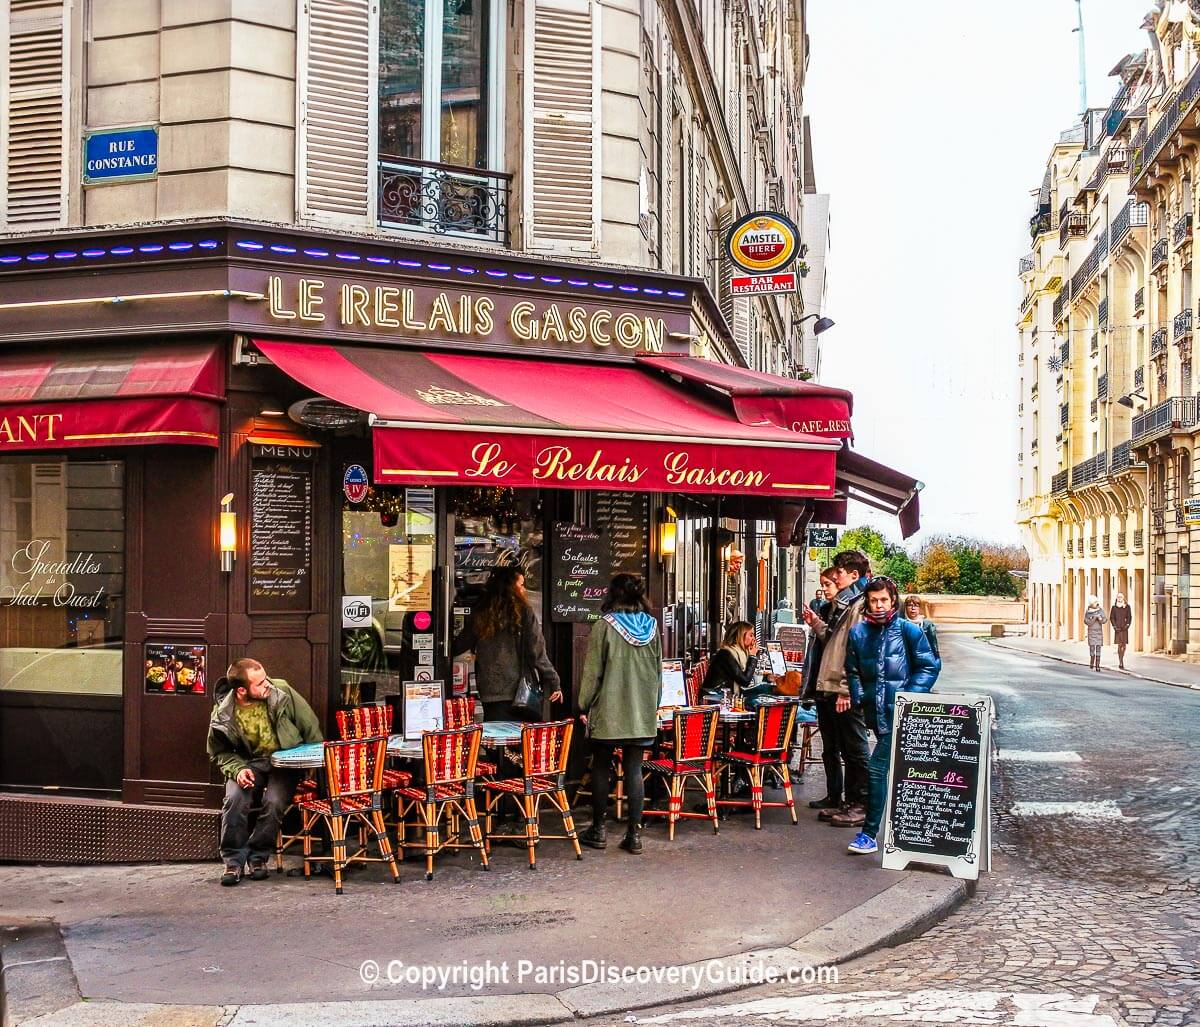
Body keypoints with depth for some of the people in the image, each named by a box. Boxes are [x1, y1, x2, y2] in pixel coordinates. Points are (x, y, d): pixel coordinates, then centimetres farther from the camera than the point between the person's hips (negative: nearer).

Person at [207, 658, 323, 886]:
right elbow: (220, 752, 4)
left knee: (274, 801, -27)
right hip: (250, 763, 1)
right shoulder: (223, 714, -13)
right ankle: (233, 860, -10)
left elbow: (310, 727, -3)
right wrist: (237, 769, -16)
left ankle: (258, 857, -4)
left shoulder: (281, 690, -14)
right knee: (234, 799, -27)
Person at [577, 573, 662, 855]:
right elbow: (658, 670, 10)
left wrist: (584, 706, 2)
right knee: (634, 770, 6)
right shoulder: (651, 626, 3)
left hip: (608, 711, -3)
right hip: (642, 713, 3)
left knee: (601, 768, 9)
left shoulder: (604, 625, -9)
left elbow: (592, 671, -8)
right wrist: (652, 705, 19)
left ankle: (598, 830, 16)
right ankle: (634, 834, 5)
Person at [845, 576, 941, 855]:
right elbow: (853, 670, 18)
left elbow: (930, 666, -1)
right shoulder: (858, 632, 6)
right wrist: (859, 697, 7)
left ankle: (869, 834, -9)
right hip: (875, 711, 5)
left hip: (900, 713, -5)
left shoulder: (909, 630, -5)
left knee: (876, 767, -13)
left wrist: (910, 697, -8)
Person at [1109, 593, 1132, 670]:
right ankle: (1121, 663, -9)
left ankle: (1120, 662, 20)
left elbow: (1129, 617, 6)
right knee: (1119, 645, -8)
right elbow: (1111, 618, 4)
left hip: (1124, 628, 2)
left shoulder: (1127, 607, 7)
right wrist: (1115, 627, -6)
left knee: (1124, 645, 4)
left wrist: (1127, 625, -8)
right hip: (1117, 628, -2)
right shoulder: (1114, 607, 5)